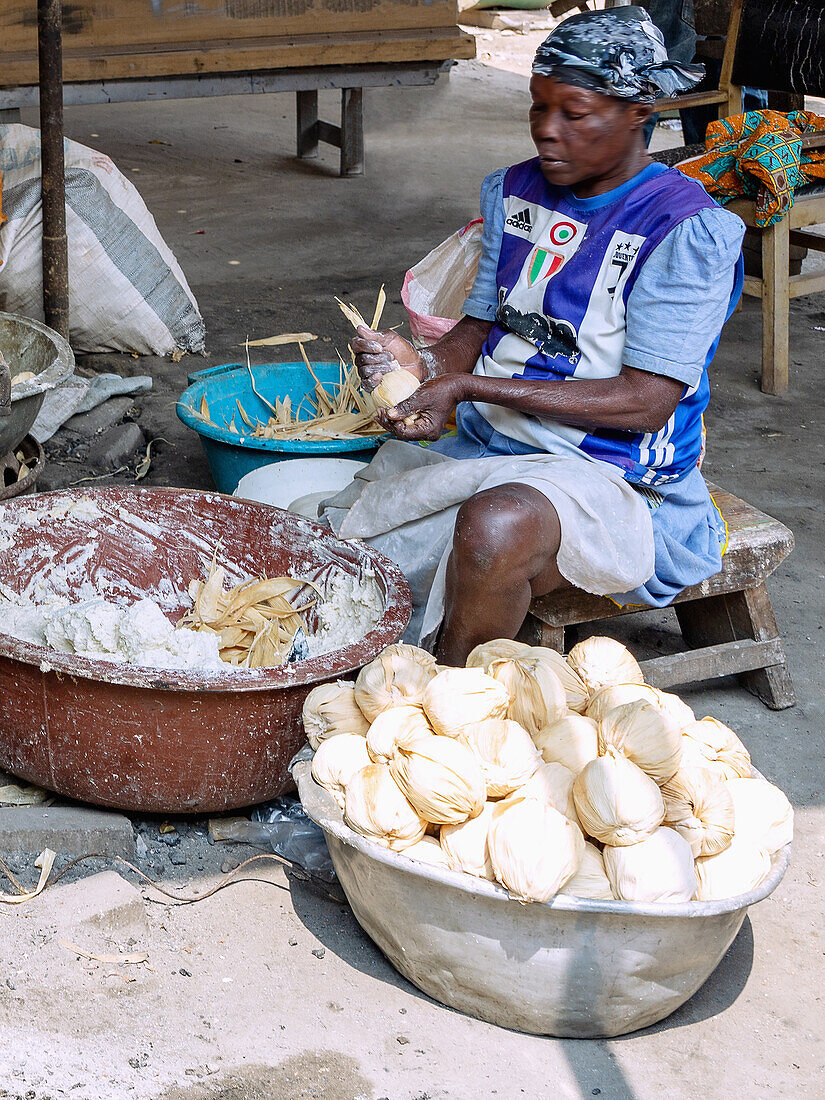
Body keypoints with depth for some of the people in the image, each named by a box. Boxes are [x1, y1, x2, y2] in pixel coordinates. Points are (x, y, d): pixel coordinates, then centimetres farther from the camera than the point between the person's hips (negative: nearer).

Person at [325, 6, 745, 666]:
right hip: (490, 448, 6)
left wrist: (467, 386, -22)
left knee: (497, 526, -38)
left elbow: (646, 402, -17)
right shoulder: (516, 192, 11)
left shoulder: (687, 229, -11)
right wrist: (421, 365, -12)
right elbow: (478, 332, 14)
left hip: (614, 476, -6)